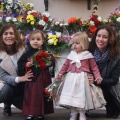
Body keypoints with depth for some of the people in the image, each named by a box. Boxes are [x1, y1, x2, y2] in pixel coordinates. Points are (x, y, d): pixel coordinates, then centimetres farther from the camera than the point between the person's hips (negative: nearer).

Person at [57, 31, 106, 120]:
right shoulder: (71, 55, 8)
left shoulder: (88, 55, -3)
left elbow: (94, 67, -3)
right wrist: (61, 73, 10)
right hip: (71, 79, 4)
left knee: (82, 97, -1)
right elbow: (66, 65, 16)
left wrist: (98, 77, -12)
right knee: (71, 97, 7)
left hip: (82, 79, -4)